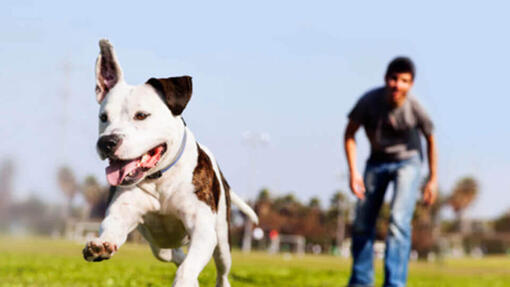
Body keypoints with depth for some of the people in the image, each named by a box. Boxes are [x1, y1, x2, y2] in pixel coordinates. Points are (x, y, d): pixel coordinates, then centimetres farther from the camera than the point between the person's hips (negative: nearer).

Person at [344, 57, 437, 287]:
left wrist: (433, 179, 0)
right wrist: (353, 171, -16)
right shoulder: (369, 101, -23)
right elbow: (349, 134, -9)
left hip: (407, 162, -3)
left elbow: (430, 140, -5)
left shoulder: (415, 108, -24)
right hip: (377, 162, 3)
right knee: (362, 225, 7)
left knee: (399, 221, -21)